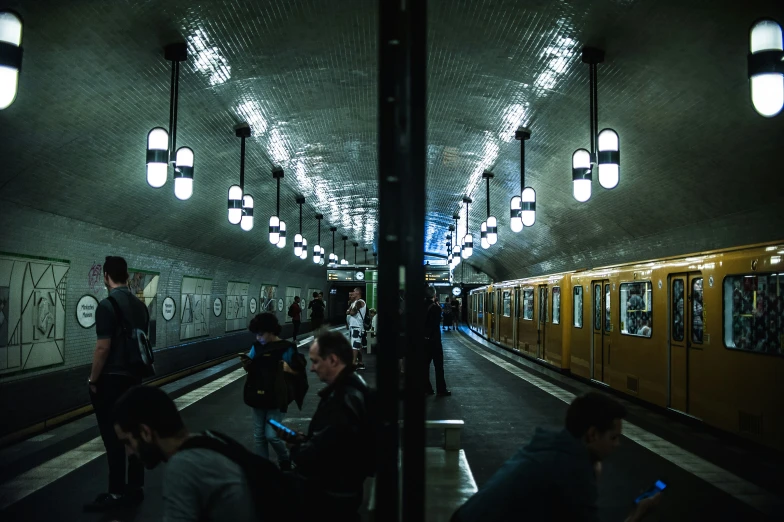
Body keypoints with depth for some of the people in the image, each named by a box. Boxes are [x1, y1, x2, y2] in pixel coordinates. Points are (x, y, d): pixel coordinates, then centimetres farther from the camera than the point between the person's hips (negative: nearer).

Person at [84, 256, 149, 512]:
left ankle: (117, 492, 7)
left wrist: (92, 379, -8)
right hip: (134, 377, 7)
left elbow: (103, 348, -19)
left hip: (111, 380, -7)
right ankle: (135, 488, 18)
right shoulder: (140, 305, 7)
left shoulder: (107, 305, -16)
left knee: (113, 437, 0)